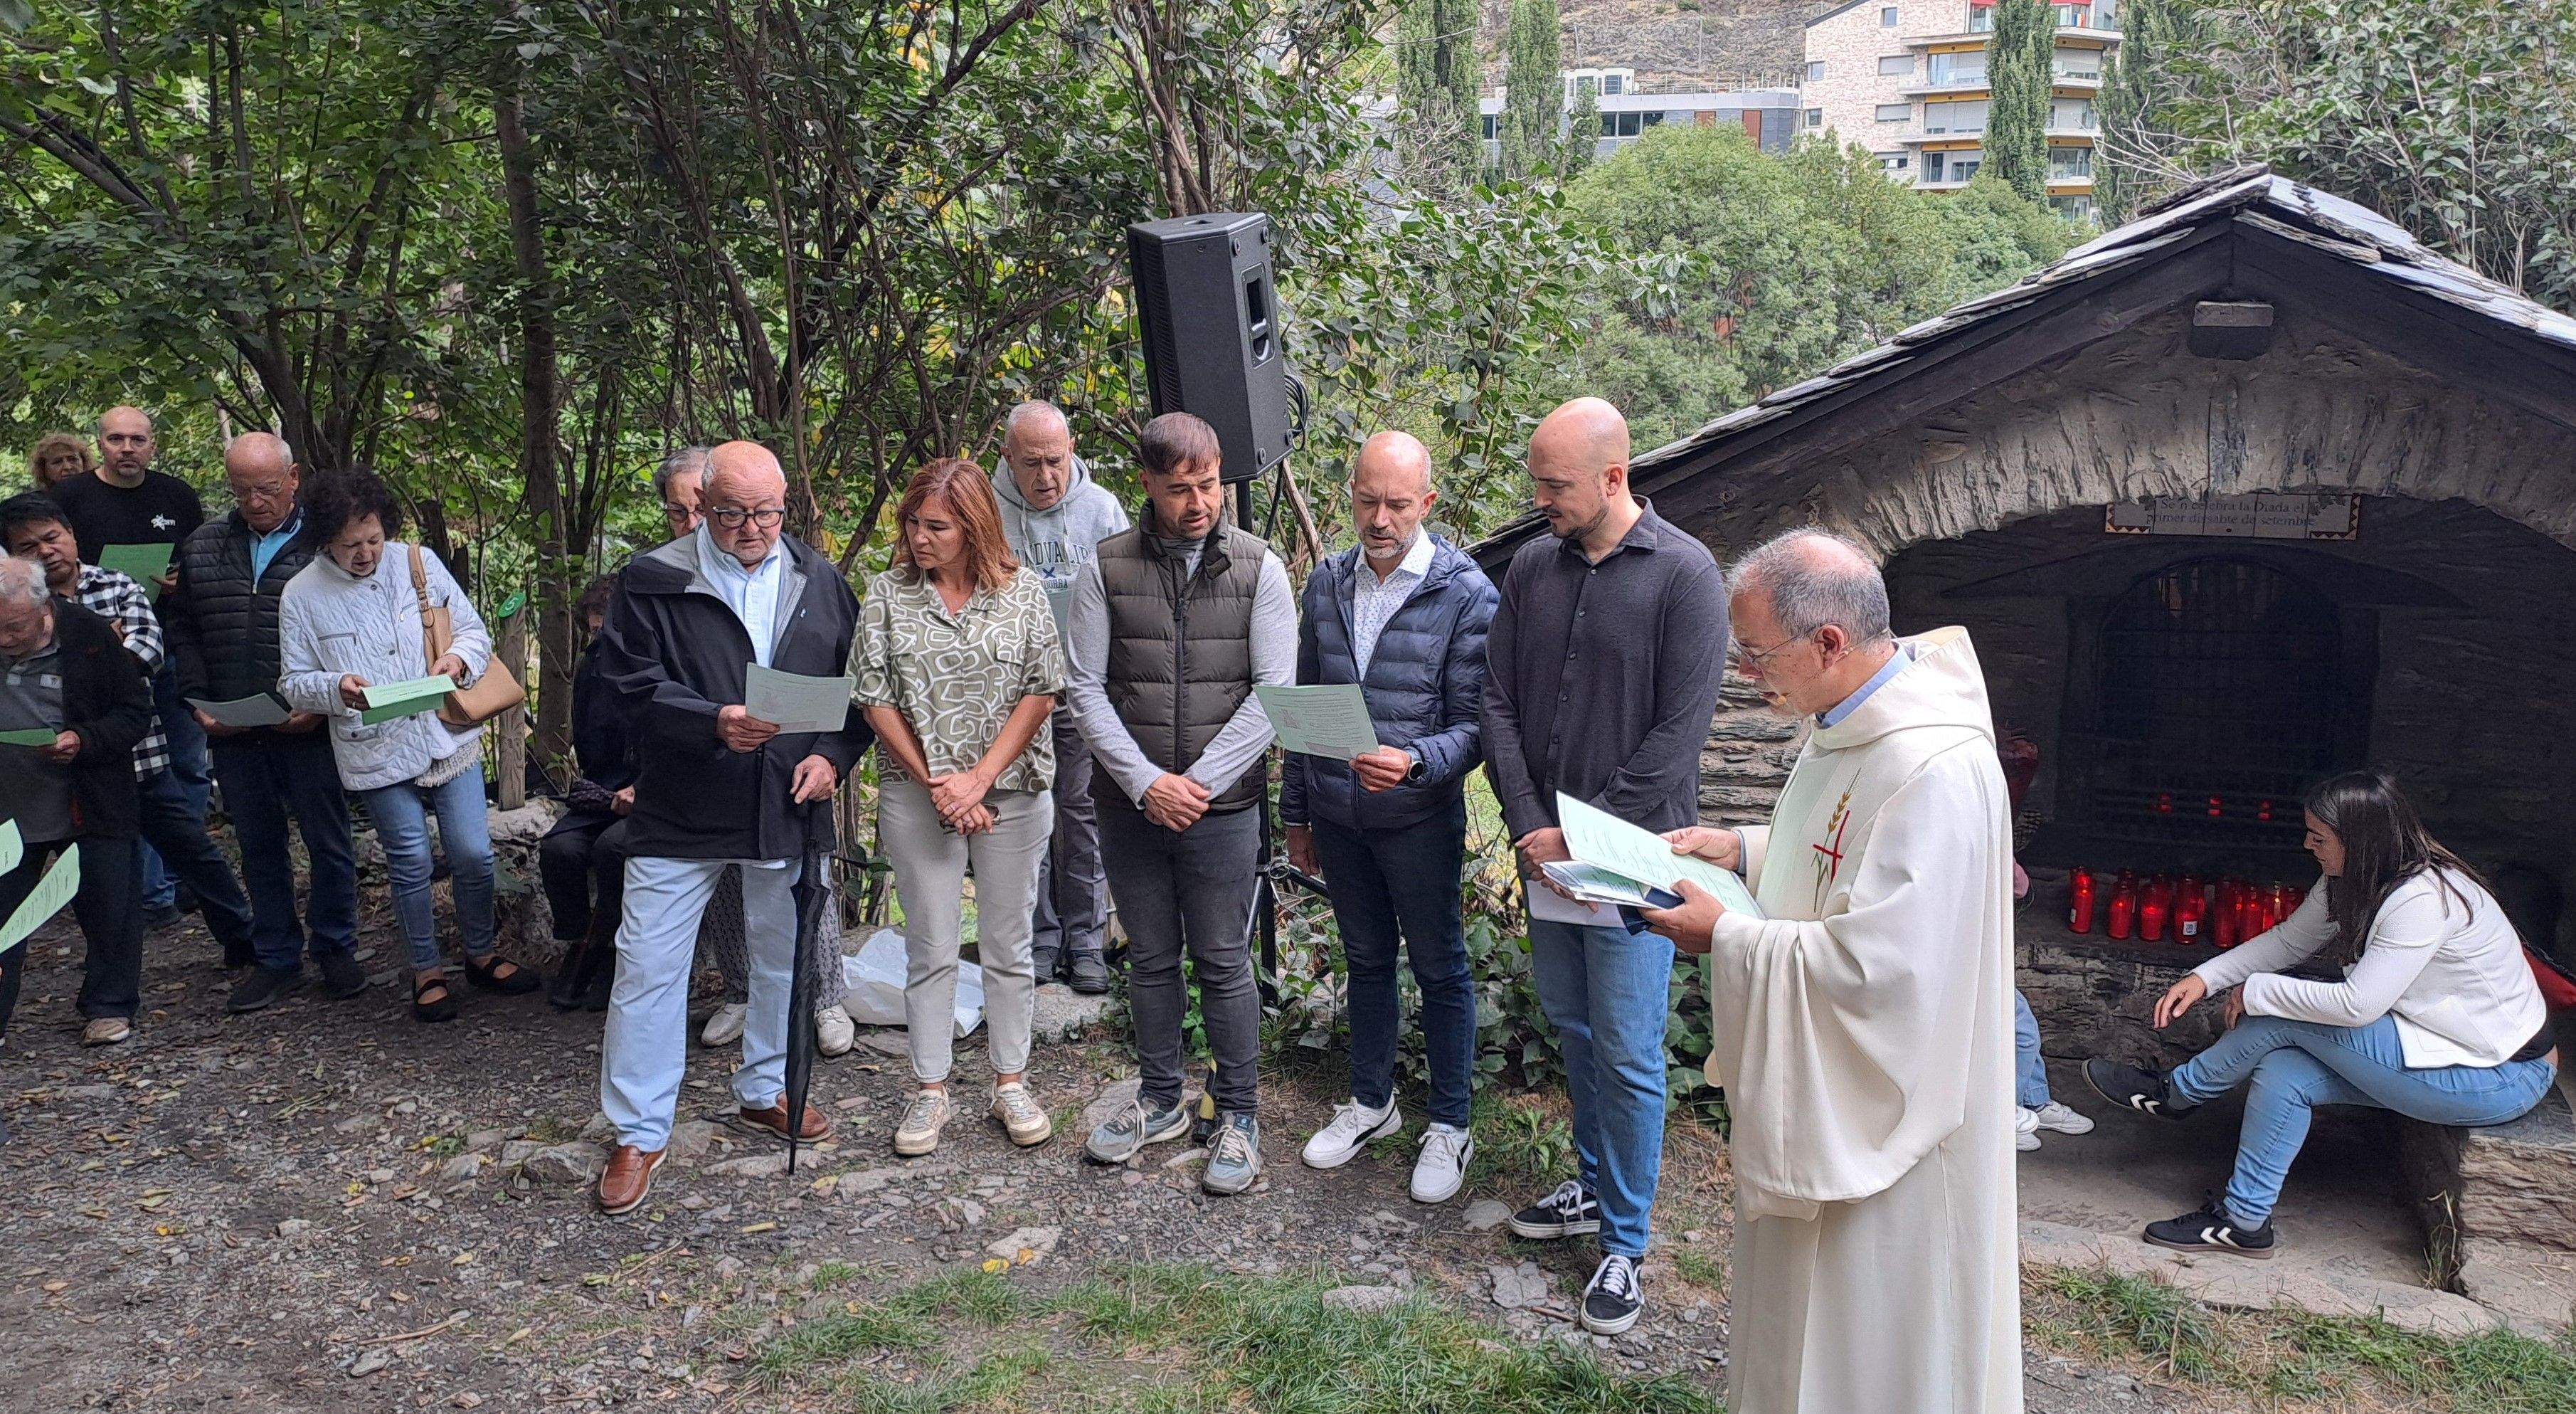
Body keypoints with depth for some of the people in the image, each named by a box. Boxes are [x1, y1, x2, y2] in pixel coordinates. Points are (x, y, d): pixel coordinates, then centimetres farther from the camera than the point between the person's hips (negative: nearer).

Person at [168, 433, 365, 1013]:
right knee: (259, 848, 12)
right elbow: (182, 630, 14)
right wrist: (199, 702, 1)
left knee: (328, 843, 6)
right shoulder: (201, 548, 10)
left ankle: (335, 952, 21)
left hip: (309, 728, -4)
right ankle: (276, 960, 23)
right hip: (233, 732, 4)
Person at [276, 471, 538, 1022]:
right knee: (411, 863, 2)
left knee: (473, 854, 3)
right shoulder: (302, 595, -3)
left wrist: (458, 658, -15)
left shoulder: (419, 563, 1)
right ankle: (427, 970, 21)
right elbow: (294, 683, 1)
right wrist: (337, 687, -19)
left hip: (448, 738, 2)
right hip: (377, 753, -1)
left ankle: (481, 955, 25)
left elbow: (475, 631, 7)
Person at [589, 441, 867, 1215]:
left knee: (785, 958, 17)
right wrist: (713, 723, -25)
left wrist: (834, 755, -7)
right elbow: (633, 686, -11)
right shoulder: (653, 581, -6)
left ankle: (767, 1089, 38)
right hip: (680, 812, -3)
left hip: (790, 810, 3)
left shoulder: (820, 582, 5)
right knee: (648, 967, -1)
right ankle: (638, 1132, 12)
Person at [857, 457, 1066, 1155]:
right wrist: (936, 783, -8)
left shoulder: (1023, 590, -1)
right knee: (930, 948, 6)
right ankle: (930, 1091, 17)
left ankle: (1011, 1083, 21)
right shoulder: (887, 594, 1)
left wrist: (979, 778, -12)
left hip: (1012, 791, 0)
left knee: (1007, 945, 8)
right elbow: (876, 699, -1)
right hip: (918, 796, 0)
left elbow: (1041, 692, -4)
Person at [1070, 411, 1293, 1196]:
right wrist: (1145, 781, -11)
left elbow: (1273, 691, -6)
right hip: (1129, 802, 2)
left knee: (1224, 962, 4)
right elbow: (1086, 687, -1)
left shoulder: (1258, 568, -2)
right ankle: (1160, 1099, 31)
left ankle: (1238, 1115, 19)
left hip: (1223, 806, -2)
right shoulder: (1107, 569, 1)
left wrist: (1198, 782, -12)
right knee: (1150, 958, 14)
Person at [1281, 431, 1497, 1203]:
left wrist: (1415, 762, -33)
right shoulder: (1326, 583, 3)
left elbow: (1475, 726, -14)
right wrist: (1296, 812, 12)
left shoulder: (1466, 593, -13)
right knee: (1366, 959, 19)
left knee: (1441, 969, 9)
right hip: (1337, 815, 5)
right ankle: (1371, 1102, 36)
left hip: (1419, 817, -4)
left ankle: (1450, 1125, 24)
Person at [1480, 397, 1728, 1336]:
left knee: (1628, 1054, 1)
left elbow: (1679, 731, -14)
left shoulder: (1683, 575, -11)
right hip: (1546, 847, 5)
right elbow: (1498, 703, 5)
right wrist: (1530, 826, -5)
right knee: (1572, 1028, 18)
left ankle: (1624, 1242, 15)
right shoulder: (1531, 567, 5)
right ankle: (1596, 1185, 36)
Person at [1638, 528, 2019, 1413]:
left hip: (1880, 1109, -9)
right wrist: (1743, 849, 3)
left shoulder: (1934, 771, -31)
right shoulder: (1852, 722, 1)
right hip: (1817, 1088, 10)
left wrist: (1726, 937, -21)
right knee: (1804, 1313, 26)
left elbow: (1875, 965, -30)